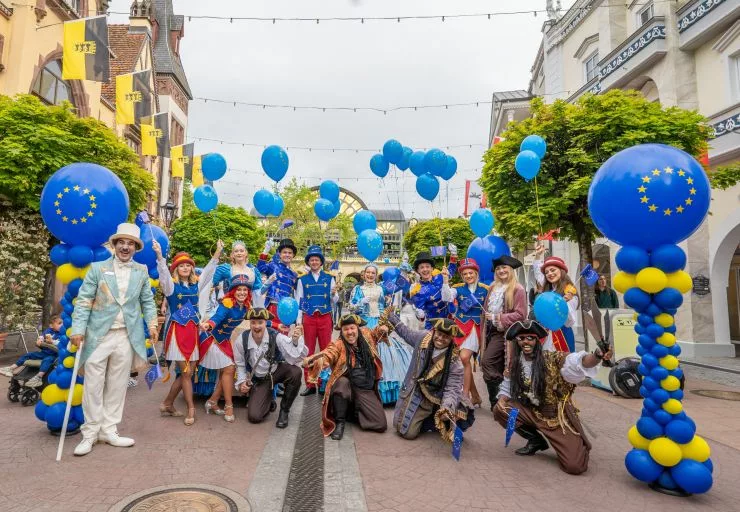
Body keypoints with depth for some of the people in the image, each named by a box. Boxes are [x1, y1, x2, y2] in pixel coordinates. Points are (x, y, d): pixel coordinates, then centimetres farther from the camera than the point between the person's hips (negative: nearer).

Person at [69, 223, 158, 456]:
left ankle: (109, 430, 18)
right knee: (93, 385, 2)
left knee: (117, 386, 8)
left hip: (127, 336, 2)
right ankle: (90, 433, 14)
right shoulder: (98, 268, 3)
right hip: (98, 335, -2)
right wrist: (78, 328, -12)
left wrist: (152, 324, 0)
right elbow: (83, 301, -2)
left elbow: (147, 301, 13)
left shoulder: (142, 271, 10)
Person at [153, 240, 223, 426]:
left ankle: (167, 404, 24)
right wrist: (159, 255, -36)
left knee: (188, 372, 7)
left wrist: (218, 252, 2)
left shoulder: (196, 284, 10)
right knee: (186, 372, -3)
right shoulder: (171, 285, -4)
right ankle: (191, 409, 9)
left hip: (193, 331, 5)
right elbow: (163, 272, -20)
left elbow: (209, 270, 10)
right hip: (177, 331, -5)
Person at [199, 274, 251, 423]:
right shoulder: (227, 303, -28)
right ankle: (229, 406, 2)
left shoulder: (246, 306, -5)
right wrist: (208, 324, -65)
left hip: (224, 340, 8)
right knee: (229, 369, -10)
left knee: (225, 371, 10)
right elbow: (218, 316, -45)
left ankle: (213, 401, 25)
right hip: (212, 339, -8)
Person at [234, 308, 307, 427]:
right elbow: (240, 365, 3)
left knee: (295, 371, -34)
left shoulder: (276, 337, -24)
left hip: (277, 371, -1)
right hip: (258, 379, 1)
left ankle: (284, 410, -9)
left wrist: (295, 341, -47)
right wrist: (241, 382, -9)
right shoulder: (241, 341, -16)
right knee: (254, 416, -15)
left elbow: (295, 358, -32)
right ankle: (268, 401, 24)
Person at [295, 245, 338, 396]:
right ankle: (310, 385, 13)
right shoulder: (302, 280, 7)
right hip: (308, 318, 1)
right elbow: (299, 302, 6)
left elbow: (334, 301, 7)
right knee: (309, 351, 5)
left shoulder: (329, 278, 6)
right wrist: (298, 321, 0)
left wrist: (333, 294, -15)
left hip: (325, 318, 0)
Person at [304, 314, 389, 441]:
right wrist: (312, 359, -55)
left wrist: (382, 329, 2)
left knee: (381, 425, -9)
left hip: (366, 390, 3)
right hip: (346, 388, -3)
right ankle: (339, 422, -15)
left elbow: (376, 333, 24)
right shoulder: (338, 345, -13)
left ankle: (357, 410, 22)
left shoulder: (366, 336, 0)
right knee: (342, 381, -38)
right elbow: (327, 355, -33)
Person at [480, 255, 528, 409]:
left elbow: (521, 314, -14)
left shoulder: (517, 289, -8)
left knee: (487, 362, -16)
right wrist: (487, 317, 4)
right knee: (498, 367, 11)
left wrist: (498, 318, -15)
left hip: (503, 332, -7)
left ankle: (496, 400, -5)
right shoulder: (493, 288, 13)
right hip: (491, 330, 7)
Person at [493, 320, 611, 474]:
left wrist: (598, 355, -51)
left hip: (558, 416, -4)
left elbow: (579, 362, -30)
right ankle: (536, 440, 7)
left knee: (574, 466, -16)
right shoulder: (515, 364, -3)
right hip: (532, 413, 4)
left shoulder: (552, 359, -16)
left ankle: (579, 445, 24)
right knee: (499, 411, -18)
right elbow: (506, 388, 7)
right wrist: (502, 400, -15)